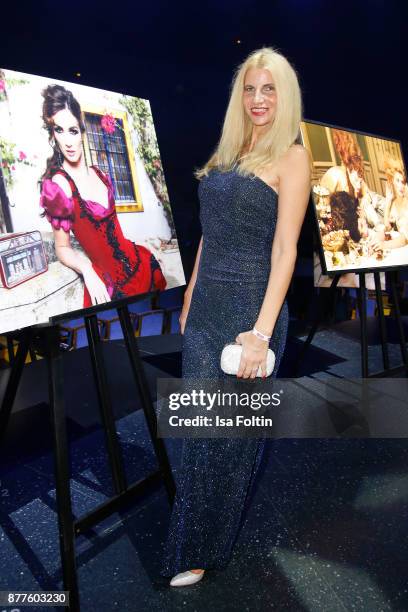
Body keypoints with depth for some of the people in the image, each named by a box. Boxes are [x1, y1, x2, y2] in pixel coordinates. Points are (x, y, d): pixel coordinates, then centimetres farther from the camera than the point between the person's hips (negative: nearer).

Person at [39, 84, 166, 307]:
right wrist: (87, 272, -27)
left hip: (136, 261, 6)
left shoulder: (99, 174, 3)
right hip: (107, 280, -6)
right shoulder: (57, 185, -16)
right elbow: (62, 248, -9)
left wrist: (145, 246, 14)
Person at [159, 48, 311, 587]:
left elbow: (285, 250, -13)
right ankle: (193, 536, 38)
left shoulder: (291, 157, -4)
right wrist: (191, 298, 16)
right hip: (206, 306, 6)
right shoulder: (227, 153, 15)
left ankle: (201, 552, 29)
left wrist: (262, 331, -19)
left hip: (249, 308, -6)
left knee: (231, 434, 7)